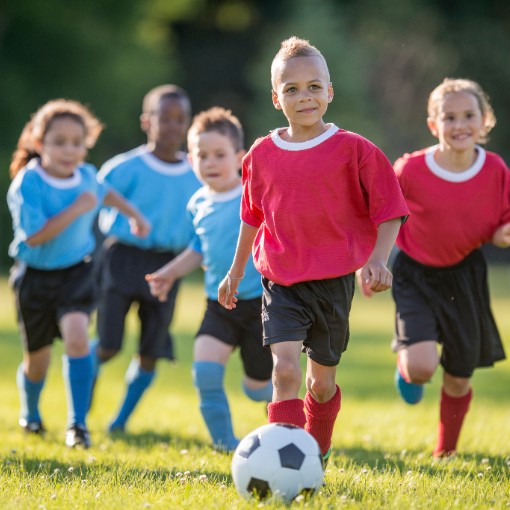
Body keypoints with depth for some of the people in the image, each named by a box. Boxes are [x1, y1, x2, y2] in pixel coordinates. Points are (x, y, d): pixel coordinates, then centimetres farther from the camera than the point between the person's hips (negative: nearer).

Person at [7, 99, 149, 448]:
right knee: (38, 359, 11)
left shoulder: (86, 176, -4)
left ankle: (78, 423, -18)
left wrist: (134, 214, 25)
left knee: (76, 337, -23)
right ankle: (30, 414, 42)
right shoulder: (27, 183, -21)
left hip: (77, 272, 2)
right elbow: (34, 235, -29)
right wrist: (75, 209, -30)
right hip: (36, 276, -2)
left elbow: (103, 193, 22)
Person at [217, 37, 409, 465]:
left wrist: (378, 259, -19)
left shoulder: (353, 150, -7)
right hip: (281, 283, 1)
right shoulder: (262, 154, 2)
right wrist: (235, 271, 23)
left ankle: (317, 452, 40)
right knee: (285, 369, -19)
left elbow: (390, 213, -4)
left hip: (334, 281, -1)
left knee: (322, 380, 13)